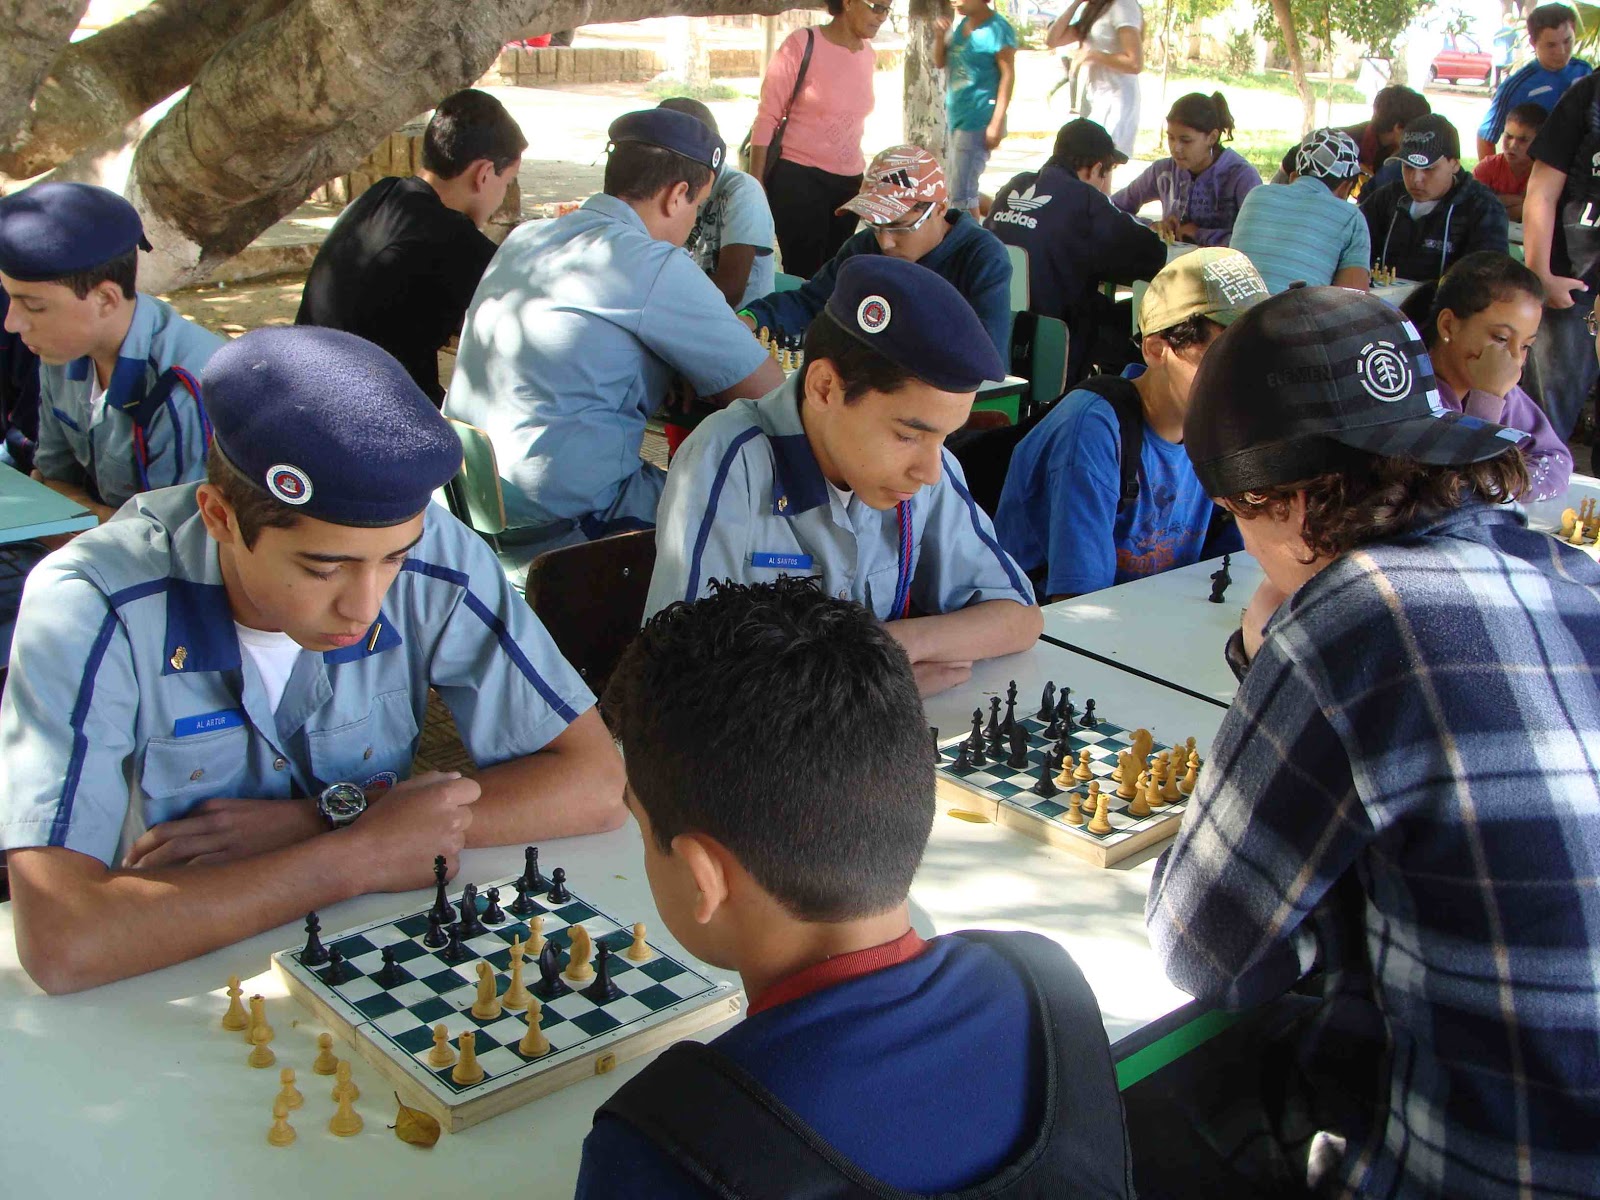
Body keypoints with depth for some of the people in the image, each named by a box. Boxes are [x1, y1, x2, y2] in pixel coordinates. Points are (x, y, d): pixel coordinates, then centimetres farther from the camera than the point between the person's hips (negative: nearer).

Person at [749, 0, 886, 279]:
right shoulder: (802, 44, -9)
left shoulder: (869, 56, 8)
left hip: (849, 183, 6)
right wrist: (756, 184, -8)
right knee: (803, 275, -4)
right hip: (798, 178, -5)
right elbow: (767, 117, -6)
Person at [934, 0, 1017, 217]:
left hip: (977, 122, -9)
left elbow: (1008, 75, -15)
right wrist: (941, 35, -2)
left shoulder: (997, 29, -12)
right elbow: (940, 62, 18)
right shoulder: (962, 24, 12)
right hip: (956, 117, 9)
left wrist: (997, 123, -20)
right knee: (966, 189, 15)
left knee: (961, 193, -10)